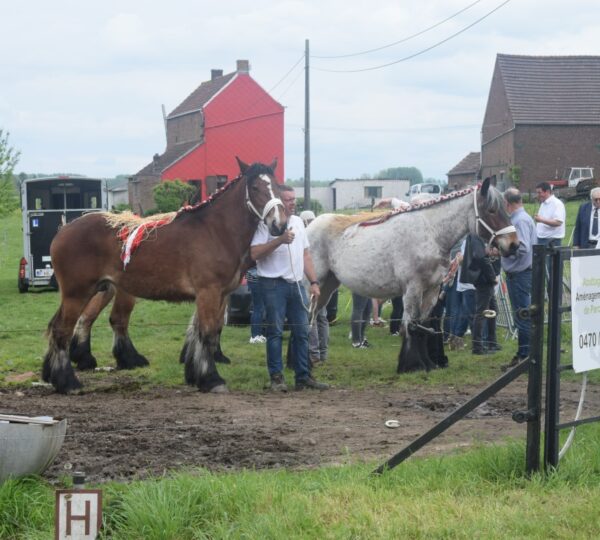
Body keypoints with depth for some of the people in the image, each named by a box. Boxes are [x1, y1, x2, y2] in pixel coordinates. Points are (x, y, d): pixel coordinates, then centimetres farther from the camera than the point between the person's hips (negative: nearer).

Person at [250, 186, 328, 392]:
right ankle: (276, 377, 4)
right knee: (275, 332, -2)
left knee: (302, 332, 7)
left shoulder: (298, 222, 15)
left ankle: (303, 376, 13)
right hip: (274, 284, -7)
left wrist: (314, 282, 12)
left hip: (296, 284, 7)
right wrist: (279, 240, -25)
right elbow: (255, 253, -17)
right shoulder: (266, 223, -8)